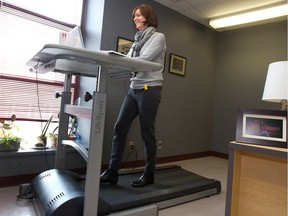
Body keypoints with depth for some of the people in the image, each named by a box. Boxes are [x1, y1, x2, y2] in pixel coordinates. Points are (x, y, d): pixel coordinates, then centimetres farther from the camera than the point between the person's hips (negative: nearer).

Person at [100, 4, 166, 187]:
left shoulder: (158, 37, 0)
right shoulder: (138, 40, 22)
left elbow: (144, 60, -16)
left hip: (150, 90, -7)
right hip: (134, 89, 7)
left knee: (147, 133, -1)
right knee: (120, 128, 0)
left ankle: (149, 174, 16)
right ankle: (112, 172, 9)